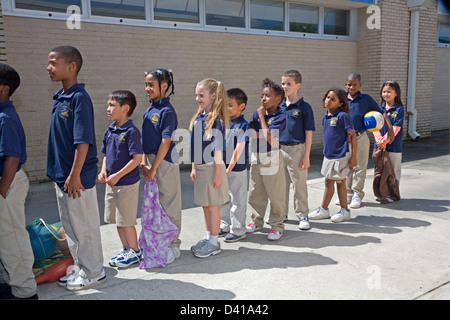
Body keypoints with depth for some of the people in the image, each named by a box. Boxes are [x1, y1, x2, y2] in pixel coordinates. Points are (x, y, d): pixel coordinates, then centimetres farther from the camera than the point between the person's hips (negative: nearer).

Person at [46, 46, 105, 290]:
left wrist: (75, 175, -23)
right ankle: (81, 268, 34)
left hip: (78, 178, -9)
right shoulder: (59, 98, 10)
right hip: (61, 176, 9)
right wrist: (56, 171, 17)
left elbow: (83, 141, -22)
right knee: (70, 227, 19)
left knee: (85, 226, 5)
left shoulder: (79, 98, -17)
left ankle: (93, 273, 21)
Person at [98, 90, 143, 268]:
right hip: (111, 183, 8)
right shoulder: (109, 131, 8)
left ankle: (135, 251, 19)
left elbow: (137, 158, -20)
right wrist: (103, 171, 1)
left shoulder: (131, 131, -16)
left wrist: (117, 175, -19)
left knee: (126, 220, 1)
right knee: (116, 219, 16)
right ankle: (126, 249, 31)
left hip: (127, 183, -8)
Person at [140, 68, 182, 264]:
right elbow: (145, 141, 12)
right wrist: (144, 164, 4)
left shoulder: (167, 111, -14)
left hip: (165, 161, -8)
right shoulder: (148, 111, 11)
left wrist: (154, 167, -18)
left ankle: (173, 246, 15)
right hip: (151, 160, 8)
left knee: (168, 203, 2)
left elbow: (166, 142, -18)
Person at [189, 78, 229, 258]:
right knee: (205, 205, 16)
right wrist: (194, 167, 15)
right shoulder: (198, 118, 9)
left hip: (211, 168, -8)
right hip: (200, 167, 8)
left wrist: (218, 174, -17)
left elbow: (218, 148, -17)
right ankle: (208, 237, 29)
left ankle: (214, 243, 14)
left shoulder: (216, 120, -15)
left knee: (212, 205, 2)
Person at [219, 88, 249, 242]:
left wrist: (230, 167, -21)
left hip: (237, 170, -7)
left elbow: (239, 148, -17)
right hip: (222, 168, 7)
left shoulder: (243, 125, -11)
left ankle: (238, 231, 15)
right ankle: (225, 226, 33)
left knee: (237, 201, 3)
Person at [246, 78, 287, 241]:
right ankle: (257, 221, 32)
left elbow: (268, 137, -22)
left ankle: (277, 226, 15)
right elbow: (250, 132, -2)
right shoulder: (257, 113, 8)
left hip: (271, 158, -6)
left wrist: (262, 116, -15)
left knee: (275, 195, 1)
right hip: (256, 157, 6)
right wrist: (265, 135, -16)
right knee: (255, 194, 15)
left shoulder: (280, 117, -11)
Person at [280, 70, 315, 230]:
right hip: (280, 149, 5)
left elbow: (308, 133, -8)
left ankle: (303, 215, 15)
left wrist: (306, 156, -11)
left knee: (299, 184, 2)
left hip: (296, 149, -5)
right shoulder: (279, 107, 7)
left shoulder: (304, 107, -7)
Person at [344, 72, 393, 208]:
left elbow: (382, 112, 4)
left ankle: (357, 194, 14)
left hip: (360, 138, -2)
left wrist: (390, 128, -4)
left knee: (360, 167, 4)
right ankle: (348, 194, 21)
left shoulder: (366, 99, -1)